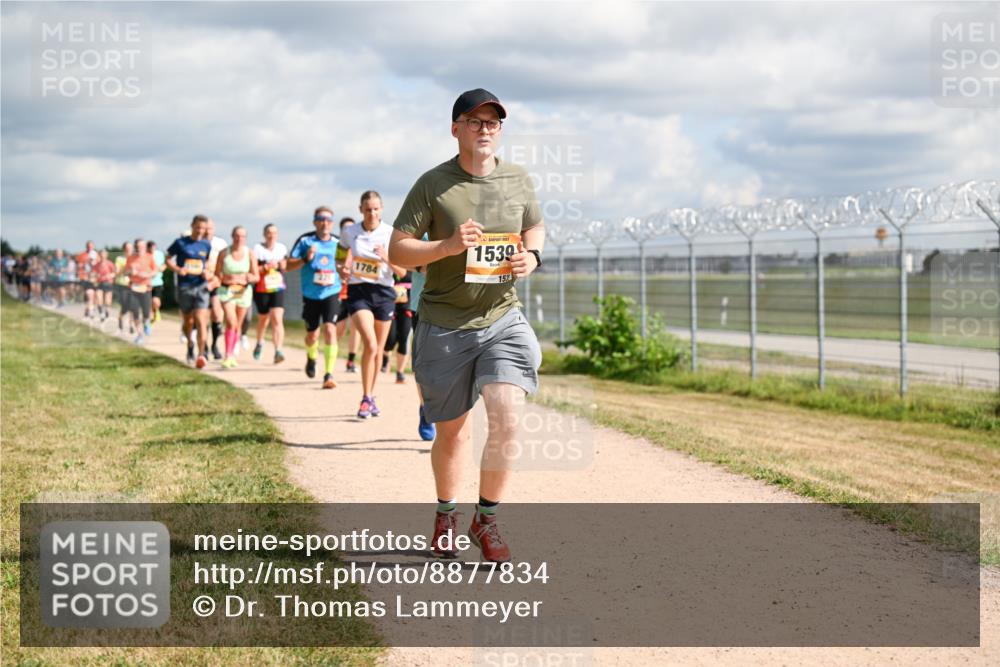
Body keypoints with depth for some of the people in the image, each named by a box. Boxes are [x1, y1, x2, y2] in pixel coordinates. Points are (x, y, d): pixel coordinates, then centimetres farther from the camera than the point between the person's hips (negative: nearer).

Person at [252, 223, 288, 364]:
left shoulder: (282, 248, 6)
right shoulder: (258, 249, -6)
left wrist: (282, 265, -2)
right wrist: (266, 267, -21)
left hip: (278, 290, 1)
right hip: (261, 290, -1)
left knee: (277, 320, -16)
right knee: (263, 318, 18)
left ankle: (278, 351, -24)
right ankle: (259, 343, 46)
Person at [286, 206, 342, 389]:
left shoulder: (338, 243, 4)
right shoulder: (305, 241, -1)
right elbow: (288, 265, -2)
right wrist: (306, 259, -18)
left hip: (331, 293, 0)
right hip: (310, 294, 0)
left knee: (330, 329, -18)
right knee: (312, 334, 12)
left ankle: (329, 374, -17)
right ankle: (311, 357, 47)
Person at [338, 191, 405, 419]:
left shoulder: (391, 234, -2)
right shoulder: (349, 233, 1)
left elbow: (402, 271, -1)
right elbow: (340, 259, 14)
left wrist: (387, 258, -21)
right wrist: (342, 267, -10)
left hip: (383, 292, 2)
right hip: (358, 291, -2)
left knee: (379, 349, 10)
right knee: (370, 345, -19)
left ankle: (371, 396, 28)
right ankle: (365, 398, -10)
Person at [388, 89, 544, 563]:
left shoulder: (518, 181, 5)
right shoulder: (433, 185, -6)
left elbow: (535, 228, 22)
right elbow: (397, 251, -6)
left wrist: (532, 256, -1)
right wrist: (447, 246, -22)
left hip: (502, 321, 2)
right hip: (444, 327, -2)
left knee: (506, 416, -16)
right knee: (452, 431, 9)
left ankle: (486, 519, 1)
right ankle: (445, 516, 33)